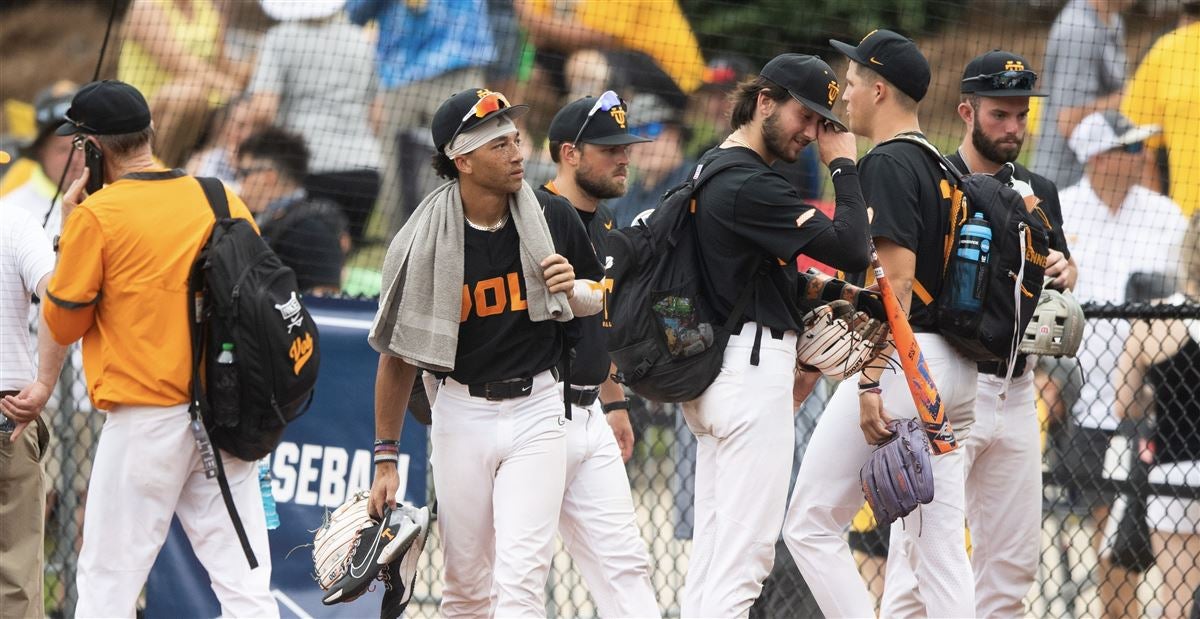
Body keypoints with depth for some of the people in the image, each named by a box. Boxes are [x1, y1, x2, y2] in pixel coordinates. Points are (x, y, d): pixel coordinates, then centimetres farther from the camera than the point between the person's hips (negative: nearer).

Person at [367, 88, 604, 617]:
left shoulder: (554, 221, -2)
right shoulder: (424, 245, -8)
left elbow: (600, 300, 14)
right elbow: (398, 355, 1)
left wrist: (573, 291, -11)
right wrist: (385, 456, 0)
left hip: (536, 411, 0)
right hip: (461, 411, 0)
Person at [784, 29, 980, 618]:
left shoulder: (886, 165, -10)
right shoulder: (940, 167, 18)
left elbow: (897, 278, -19)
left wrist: (873, 382, -22)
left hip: (903, 363, -9)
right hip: (956, 369, 9)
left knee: (811, 523, -4)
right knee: (937, 541, 7)